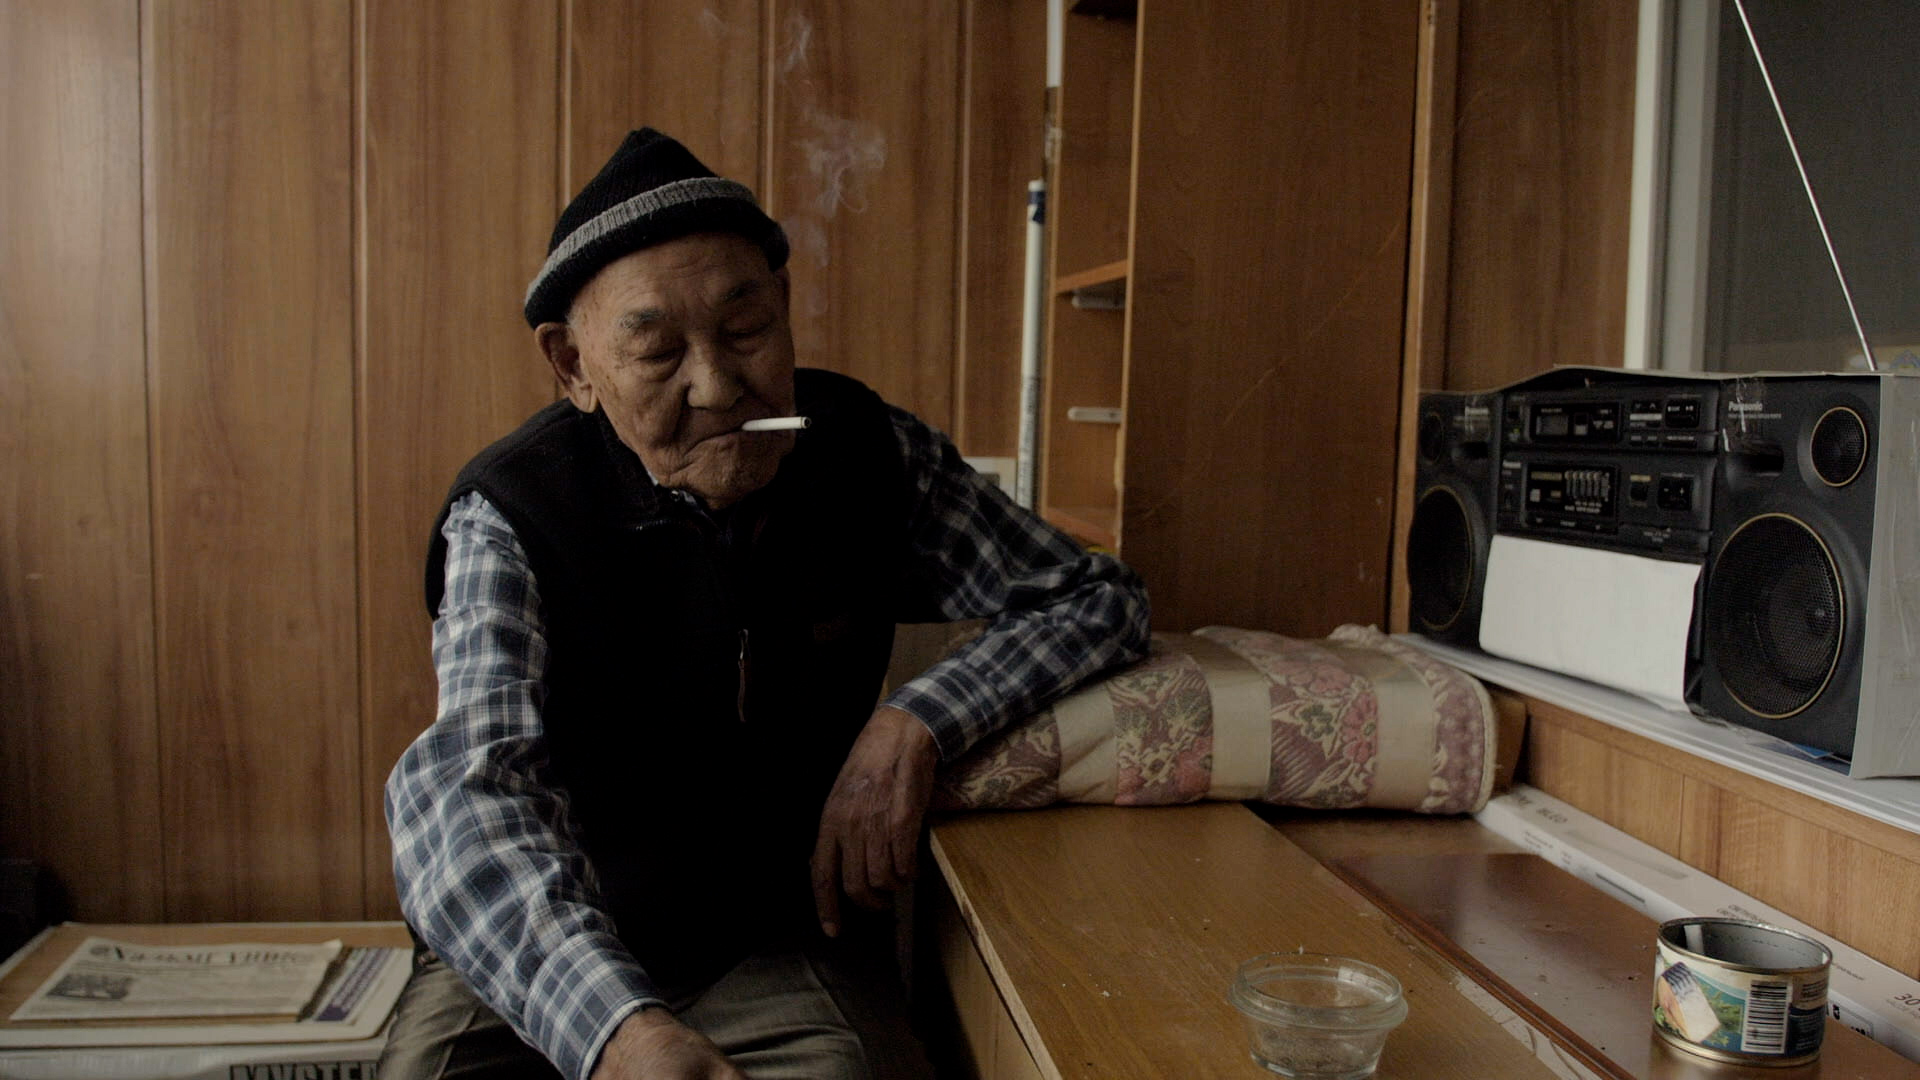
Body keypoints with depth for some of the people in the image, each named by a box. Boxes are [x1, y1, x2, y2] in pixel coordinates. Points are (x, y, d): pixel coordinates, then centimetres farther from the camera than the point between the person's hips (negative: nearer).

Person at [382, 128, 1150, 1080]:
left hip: (779, 948, 2)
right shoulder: (510, 515, -16)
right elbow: (472, 782, -31)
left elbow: (1101, 599, -2)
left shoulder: (870, 455, -6)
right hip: (534, 960, -1)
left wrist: (911, 726, -19)